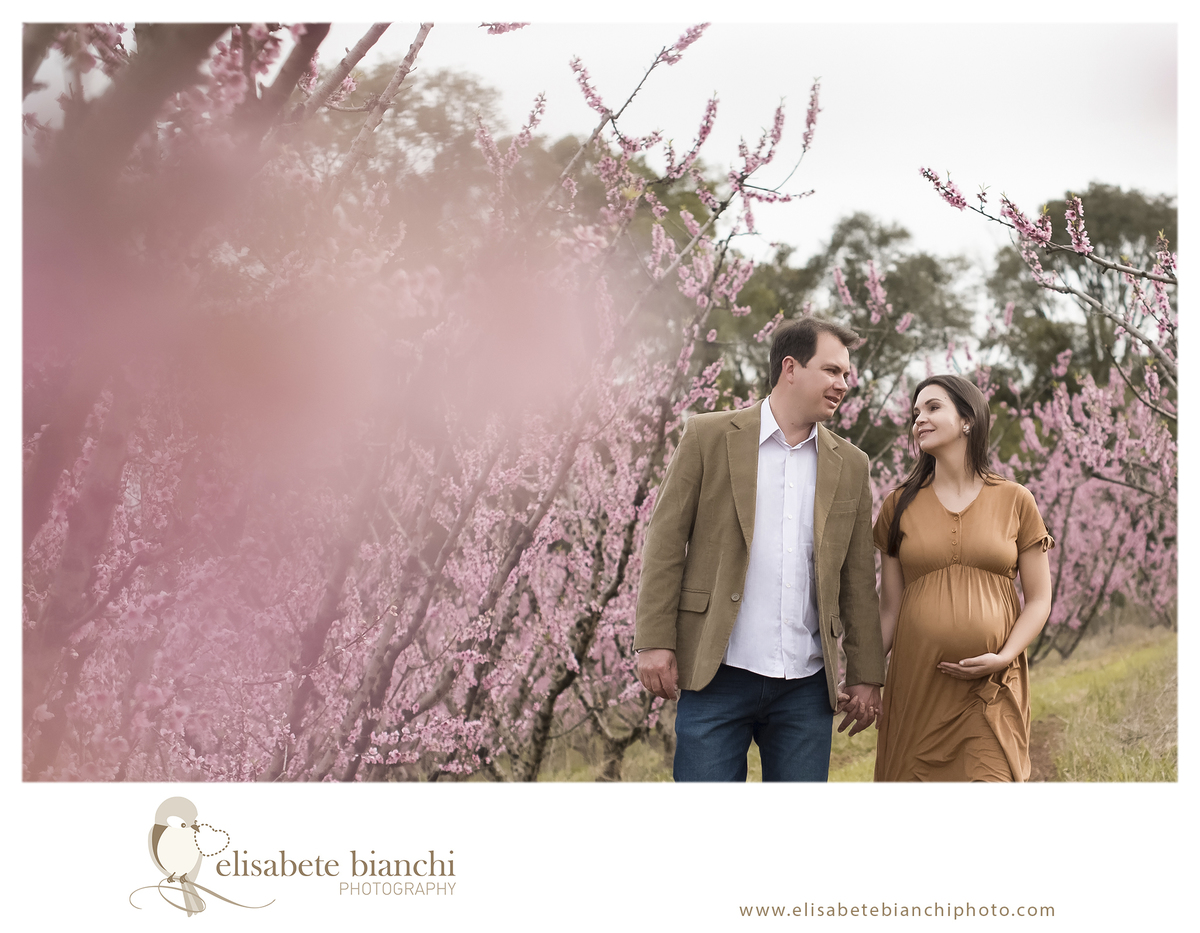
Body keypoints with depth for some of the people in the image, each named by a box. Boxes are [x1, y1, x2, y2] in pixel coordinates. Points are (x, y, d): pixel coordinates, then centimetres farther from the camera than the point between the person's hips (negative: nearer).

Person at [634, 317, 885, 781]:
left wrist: (866, 677, 10)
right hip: (718, 674, -3)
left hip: (806, 686, 3)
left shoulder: (850, 465, 12)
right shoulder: (709, 436, 1)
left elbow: (858, 580, 13)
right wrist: (655, 641, -7)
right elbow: (665, 544, 0)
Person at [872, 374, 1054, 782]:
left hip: (991, 691, -1)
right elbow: (889, 609, 9)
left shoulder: (1014, 501, 5)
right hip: (916, 686, 1)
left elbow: (1038, 600, 5)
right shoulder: (900, 505, 8)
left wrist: (1003, 657, -11)